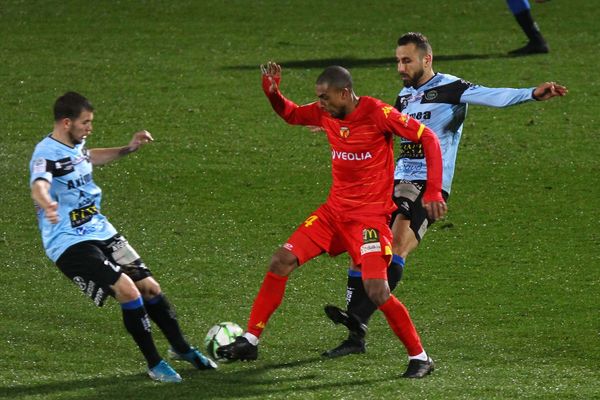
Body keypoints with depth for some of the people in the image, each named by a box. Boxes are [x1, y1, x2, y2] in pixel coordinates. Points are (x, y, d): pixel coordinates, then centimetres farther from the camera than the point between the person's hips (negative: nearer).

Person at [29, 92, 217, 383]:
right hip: (69, 243, -9)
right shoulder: (47, 154, -20)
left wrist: (128, 149, 25)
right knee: (128, 290, -22)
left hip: (101, 232, 9)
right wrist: (47, 204, -65)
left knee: (149, 287, 9)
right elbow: (39, 186, -42)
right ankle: (154, 364, -8)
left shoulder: (75, 145, 8)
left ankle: (182, 349, 30)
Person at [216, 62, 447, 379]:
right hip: (335, 208, 7)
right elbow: (291, 115, 22)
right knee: (282, 261, -1)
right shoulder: (326, 113, 2)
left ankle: (419, 357, -2)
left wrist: (433, 191, -20)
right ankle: (250, 341, 8)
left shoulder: (377, 113, -17)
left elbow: (428, 138, -14)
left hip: (370, 214, -7)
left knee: (376, 290, -19)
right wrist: (272, 92, -1)